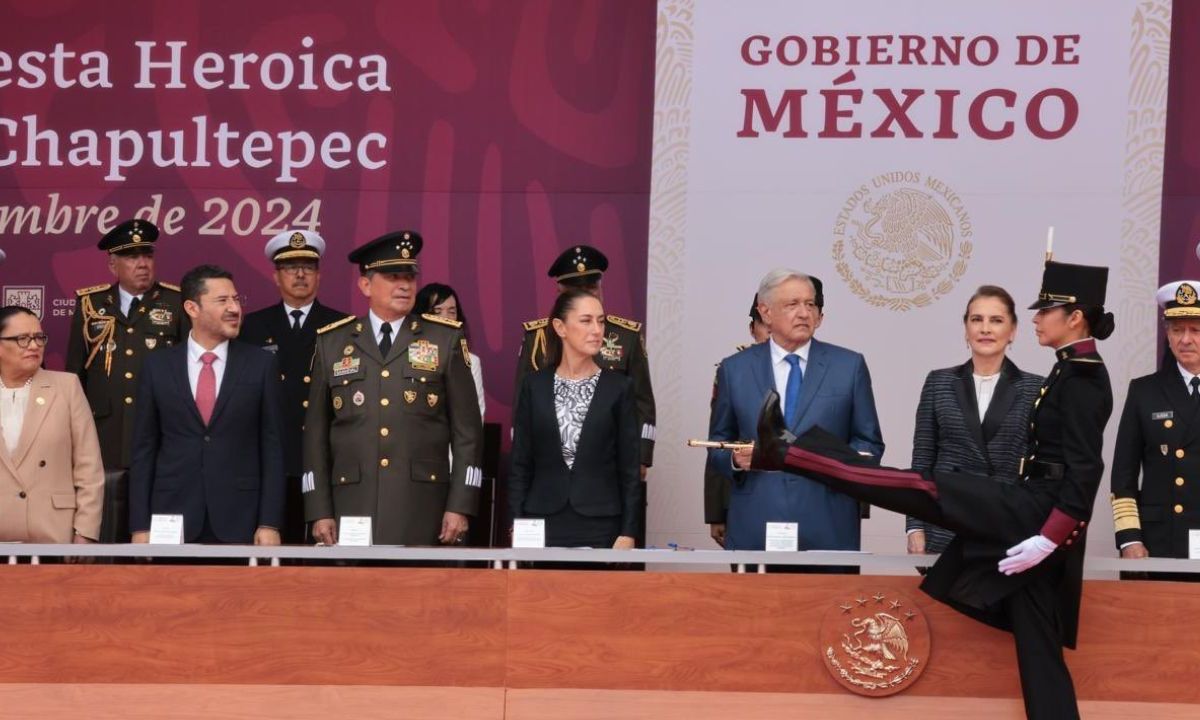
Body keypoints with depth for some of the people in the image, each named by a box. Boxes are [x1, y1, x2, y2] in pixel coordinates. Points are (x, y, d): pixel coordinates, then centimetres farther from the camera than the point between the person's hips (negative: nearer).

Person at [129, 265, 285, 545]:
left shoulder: (262, 364, 3)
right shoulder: (157, 367, 5)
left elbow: (272, 448, 1)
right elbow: (144, 450, 6)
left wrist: (270, 524, -5)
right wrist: (140, 527, 0)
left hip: (240, 523, -1)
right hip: (173, 518, 1)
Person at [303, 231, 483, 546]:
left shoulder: (446, 340, 6)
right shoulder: (332, 343, 10)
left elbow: (467, 432, 4)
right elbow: (316, 433, 10)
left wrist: (460, 507, -3)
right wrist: (319, 511, 3)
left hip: (423, 512, -1)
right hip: (352, 508, 1)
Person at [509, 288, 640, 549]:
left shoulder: (619, 387, 2)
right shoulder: (534, 386, 5)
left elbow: (630, 468, 1)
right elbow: (520, 465, 5)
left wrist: (628, 533, -5)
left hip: (601, 527, -1)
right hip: (543, 524, 1)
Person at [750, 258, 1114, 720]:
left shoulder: (1082, 375, -12)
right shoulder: (1073, 371, 19)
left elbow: (1085, 468, -19)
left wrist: (1048, 539, -24)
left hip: (1036, 514, -10)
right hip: (1035, 514, 10)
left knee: (923, 489, -8)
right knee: (1038, 646, 6)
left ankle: (785, 451, -5)